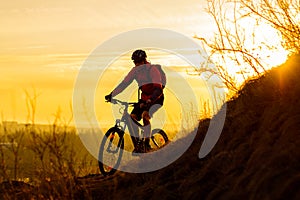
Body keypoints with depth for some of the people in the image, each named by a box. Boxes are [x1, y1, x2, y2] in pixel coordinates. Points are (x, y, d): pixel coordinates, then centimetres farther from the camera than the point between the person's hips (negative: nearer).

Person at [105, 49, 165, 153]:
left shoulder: (153, 70, -21)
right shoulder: (135, 70, -3)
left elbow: (158, 89, -30)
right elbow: (124, 83, -2)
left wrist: (150, 100, -47)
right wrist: (111, 94, -13)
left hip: (156, 99, -6)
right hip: (144, 98, 6)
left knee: (145, 115, -32)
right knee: (132, 118, -13)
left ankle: (147, 143, -22)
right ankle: (137, 147, -5)